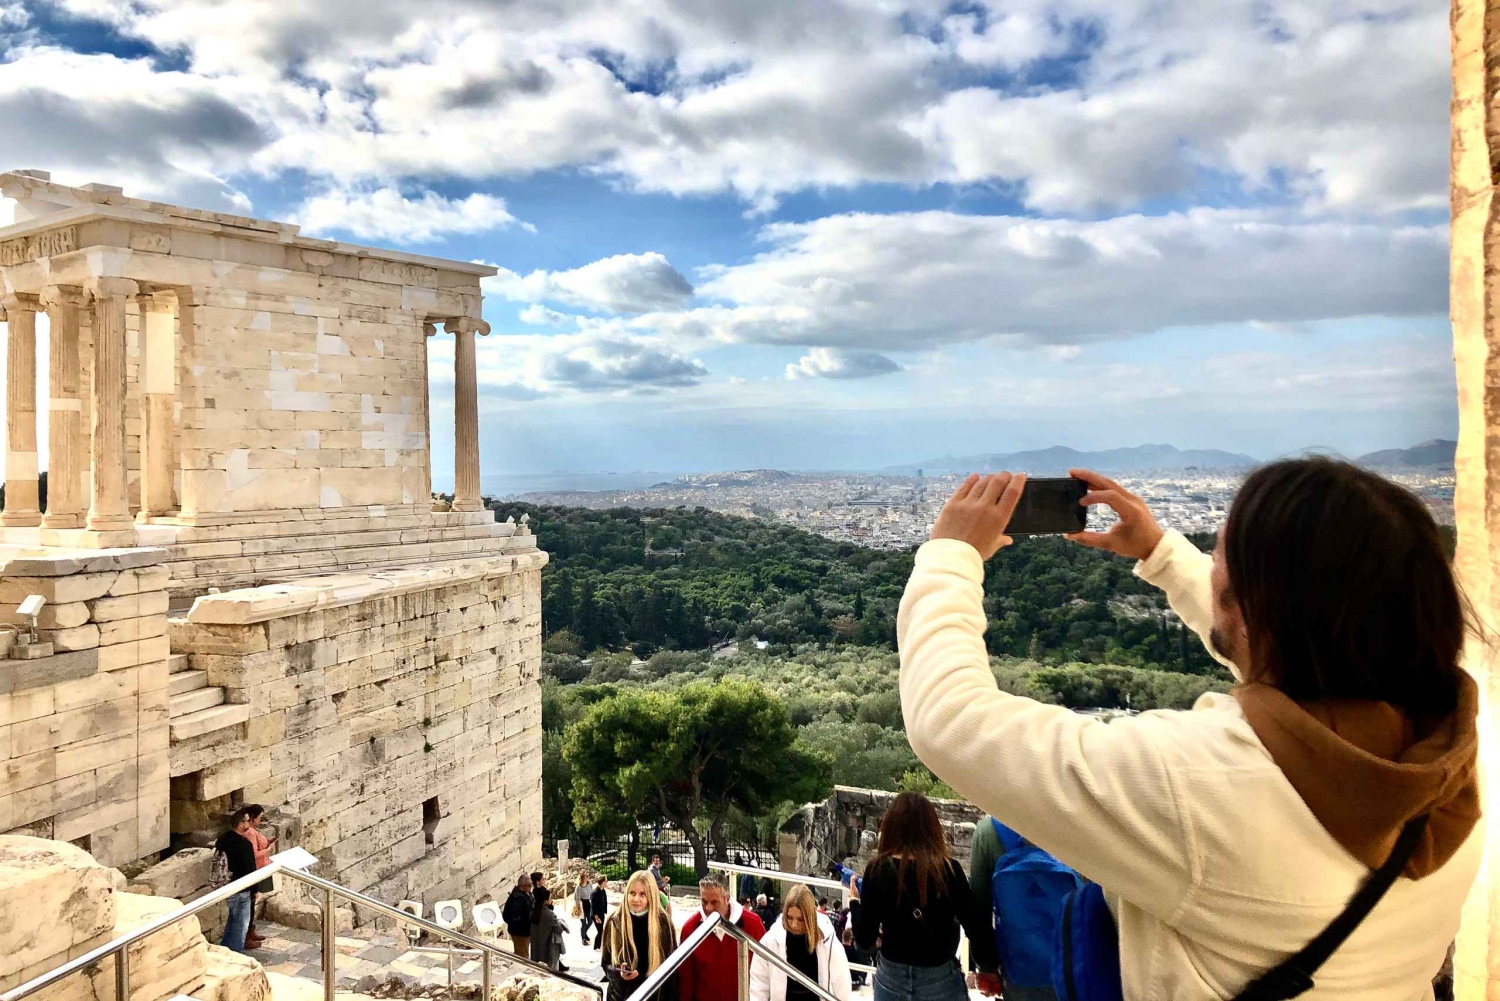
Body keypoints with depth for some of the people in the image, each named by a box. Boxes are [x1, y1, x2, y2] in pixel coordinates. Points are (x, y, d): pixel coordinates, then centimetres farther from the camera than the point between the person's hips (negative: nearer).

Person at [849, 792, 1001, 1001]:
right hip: (941, 983, -1)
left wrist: (855, 903, 11)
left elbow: (865, 941, -7)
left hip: (891, 981, 1)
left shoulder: (878, 870, -11)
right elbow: (977, 928, -10)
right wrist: (990, 967, 9)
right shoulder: (948, 869, -13)